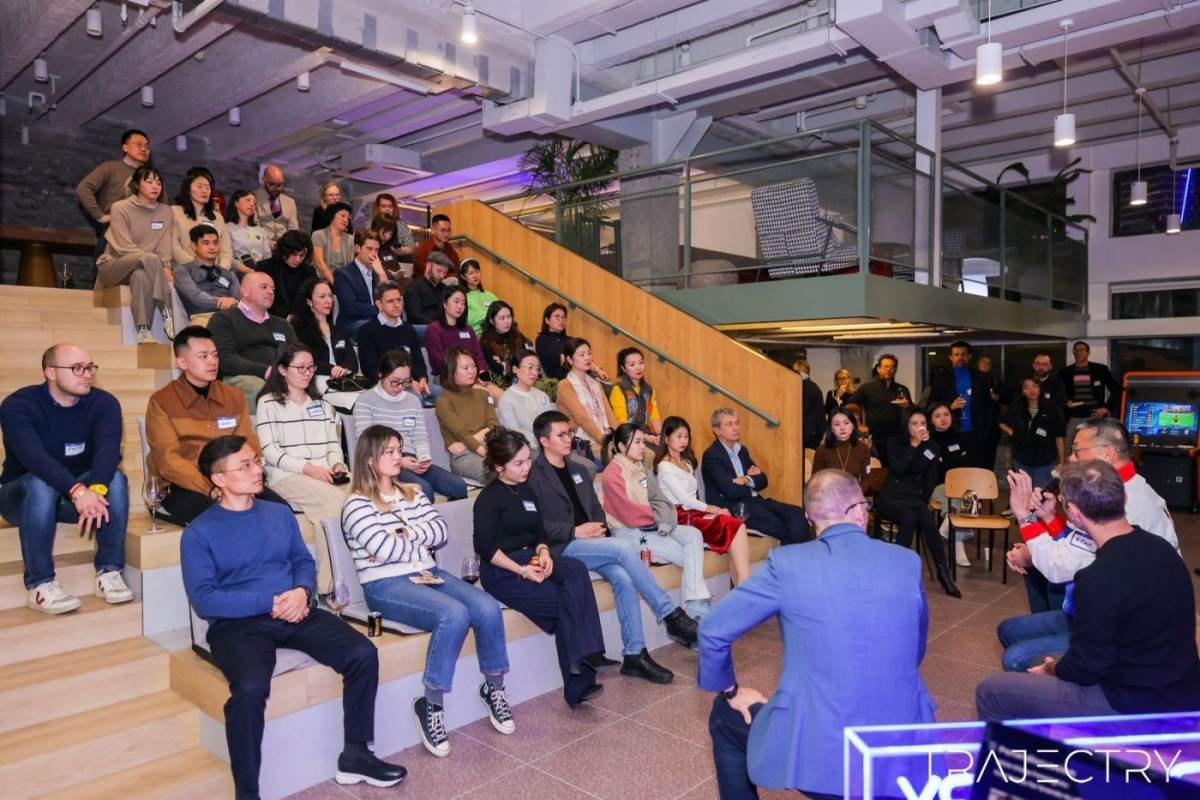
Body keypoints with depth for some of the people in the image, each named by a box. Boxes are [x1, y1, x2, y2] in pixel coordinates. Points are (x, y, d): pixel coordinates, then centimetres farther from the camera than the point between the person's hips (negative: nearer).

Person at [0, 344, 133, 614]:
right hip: (24, 494, -2)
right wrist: (77, 491, -49)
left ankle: (109, 571, -23)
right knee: (40, 484, -35)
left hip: (83, 491, 2)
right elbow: (33, 456, -34)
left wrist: (96, 488, -46)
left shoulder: (103, 403, -8)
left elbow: (108, 449, -25)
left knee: (115, 477, -27)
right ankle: (40, 584, -30)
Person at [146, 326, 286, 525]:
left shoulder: (235, 397, 14)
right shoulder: (161, 402, 0)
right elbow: (168, 461, -10)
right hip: (183, 488, -4)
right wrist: (212, 488, -23)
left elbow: (249, 447, 9)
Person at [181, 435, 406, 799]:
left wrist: (301, 591, -8)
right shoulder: (198, 533, 0)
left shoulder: (279, 513, 15)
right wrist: (269, 602, -16)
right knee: (250, 688, -35)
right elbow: (203, 599, -7)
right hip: (238, 623, -4)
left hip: (297, 613, 4)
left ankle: (355, 755, 2)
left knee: (363, 654, -16)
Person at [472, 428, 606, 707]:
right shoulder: (489, 498, -5)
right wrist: (522, 571, -22)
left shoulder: (527, 492, 16)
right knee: (566, 603, -26)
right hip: (501, 570, -6)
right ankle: (579, 681, -16)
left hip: (530, 560, 6)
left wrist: (543, 552, -7)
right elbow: (485, 547, -15)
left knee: (575, 569, -26)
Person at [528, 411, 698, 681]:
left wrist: (599, 528, 0)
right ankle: (671, 615, -20)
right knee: (624, 547, -26)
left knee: (622, 577, -23)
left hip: (589, 543, 7)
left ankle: (634, 654, -18)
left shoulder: (579, 472, 21)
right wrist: (575, 531, -18)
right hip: (561, 548, -6)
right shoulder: (534, 474, -4)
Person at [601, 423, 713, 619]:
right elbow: (630, 514, -16)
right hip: (629, 533, -7)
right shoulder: (612, 475, -11)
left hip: (652, 527, 7)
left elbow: (660, 500, 8)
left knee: (693, 535, -16)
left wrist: (664, 522, -13)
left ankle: (696, 604, -22)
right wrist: (655, 515, 0)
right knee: (688, 556, -17)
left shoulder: (644, 471, 14)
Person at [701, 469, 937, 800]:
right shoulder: (908, 562, -2)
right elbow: (916, 651, 14)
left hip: (814, 753, -3)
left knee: (724, 718, 25)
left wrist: (728, 690, 12)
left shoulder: (787, 563, -11)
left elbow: (713, 630, -6)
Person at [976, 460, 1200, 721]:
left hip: (1137, 709, -9)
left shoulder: (1101, 577, -29)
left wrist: (1052, 669, 3)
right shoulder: (1159, 546, -3)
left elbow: (1085, 668, -18)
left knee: (991, 691, -2)